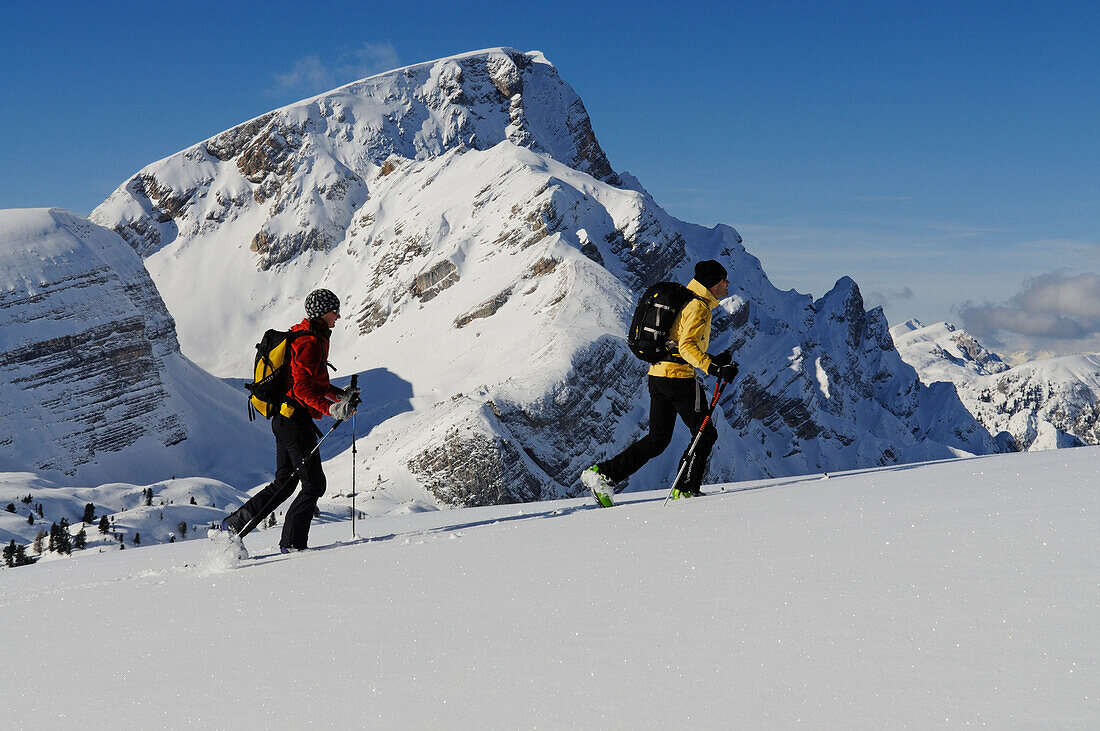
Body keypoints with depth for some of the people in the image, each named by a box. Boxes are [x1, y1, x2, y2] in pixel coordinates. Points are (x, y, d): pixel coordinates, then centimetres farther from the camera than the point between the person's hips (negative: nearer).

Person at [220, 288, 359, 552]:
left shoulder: (302, 335, 17)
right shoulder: (310, 342, -16)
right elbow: (302, 388, -23)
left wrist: (341, 394, 18)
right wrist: (330, 408, -32)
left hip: (283, 418, 11)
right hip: (296, 419, -11)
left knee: (283, 483, 16)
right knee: (313, 484, -4)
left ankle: (232, 525, 18)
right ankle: (292, 544, 0)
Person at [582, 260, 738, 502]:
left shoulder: (684, 300, 20)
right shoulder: (699, 306, -10)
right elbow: (687, 346, -22)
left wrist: (713, 361, 23)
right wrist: (713, 369, -28)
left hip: (657, 373, 9)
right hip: (679, 377, -9)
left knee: (658, 438, 10)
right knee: (705, 434, 3)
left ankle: (602, 473, 3)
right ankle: (687, 490, 4)